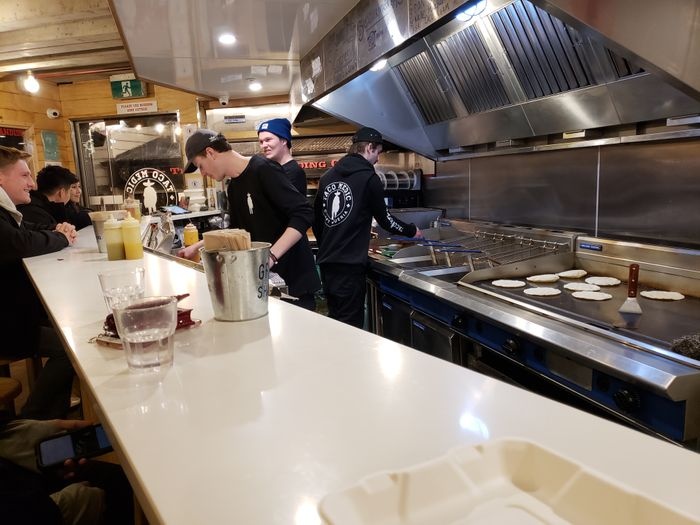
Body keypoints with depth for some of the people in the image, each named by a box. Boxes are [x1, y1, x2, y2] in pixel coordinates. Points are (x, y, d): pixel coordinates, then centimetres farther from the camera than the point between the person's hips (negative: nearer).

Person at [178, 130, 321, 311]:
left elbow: (304, 214, -22)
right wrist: (197, 247, 24)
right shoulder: (233, 187, 11)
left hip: (294, 278, -8)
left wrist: (271, 255, -30)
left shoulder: (262, 169, -15)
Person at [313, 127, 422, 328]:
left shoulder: (327, 176, 10)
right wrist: (411, 231, 16)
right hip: (349, 264, -7)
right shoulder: (368, 178, -8)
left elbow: (317, 218, 14)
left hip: (326, 261, 7)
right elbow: (384, 219, -1)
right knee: (350, 327, 1)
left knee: (335, 321, 18)